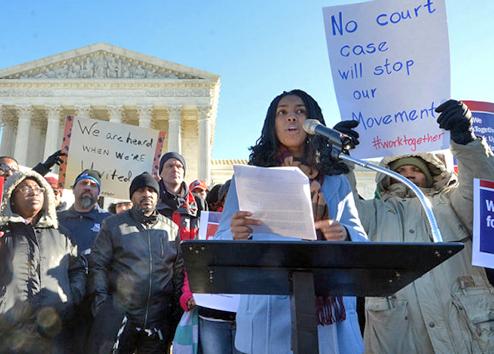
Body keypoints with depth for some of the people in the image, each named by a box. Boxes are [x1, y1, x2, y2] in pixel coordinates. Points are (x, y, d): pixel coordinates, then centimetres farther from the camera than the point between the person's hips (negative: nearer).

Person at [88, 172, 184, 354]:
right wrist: (101, 299, -8)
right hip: (118, 316, -2)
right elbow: (98, 264, 2)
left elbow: (179, 271, 10)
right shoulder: (113, 224, 4)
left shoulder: (172, 229, 8)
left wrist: (178, 305, 6)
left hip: (159, 319, 2)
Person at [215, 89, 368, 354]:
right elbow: (222, 240, 1)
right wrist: (237, 235, -22)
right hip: (269, 312, -1)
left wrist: (344, 236, -17)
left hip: (329, 310, 2)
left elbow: (361, 238, 6)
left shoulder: (336, 180, 10)